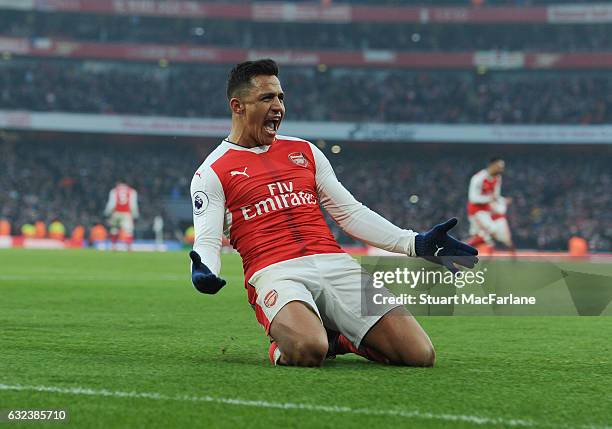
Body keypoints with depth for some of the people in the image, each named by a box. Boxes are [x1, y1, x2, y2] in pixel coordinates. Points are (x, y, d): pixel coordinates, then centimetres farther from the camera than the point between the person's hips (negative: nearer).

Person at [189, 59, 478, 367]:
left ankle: (339, 338, 13)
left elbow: (351, 213, 23)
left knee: (420, 354, -12)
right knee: (307, 352, -39)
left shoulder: (305, 151, 23)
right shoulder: (213, 172, 8)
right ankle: (284, 343, -2)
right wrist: (204, 272, -26)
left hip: (335, 263, 5)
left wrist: (416, 244, 13)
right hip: (276, 272, -5)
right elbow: (207, 240, -1)